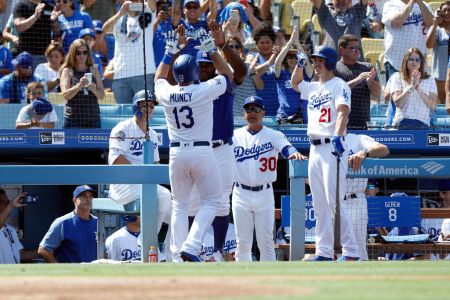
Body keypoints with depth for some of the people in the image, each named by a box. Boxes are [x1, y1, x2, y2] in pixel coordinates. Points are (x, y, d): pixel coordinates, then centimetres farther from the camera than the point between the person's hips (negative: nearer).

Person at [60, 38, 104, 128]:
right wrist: (79, 85, -24)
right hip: (73, 119, -2)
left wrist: (94, 89, -15)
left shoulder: (94, 70, 10)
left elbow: (102, 95, 7)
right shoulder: (67, 71, 3)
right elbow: (65, 95, -8)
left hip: (93, 118, 2)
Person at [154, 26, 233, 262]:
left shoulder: (166, 93, 0)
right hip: (202, 152, -3)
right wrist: (211, 49, 12)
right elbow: (227, 75, 8)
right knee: (211, 200, 8)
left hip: (177, 153, 4)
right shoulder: (205, 91, -10)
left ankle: (177, 256, 6)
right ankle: (191, 247, -10)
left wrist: (170, 51, 26)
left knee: (179, 205, 13)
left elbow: (159, 78, 25)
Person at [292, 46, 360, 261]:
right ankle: (324, 252, 12)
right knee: (319, 205, 8)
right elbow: (295, 83, 40)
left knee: (334, 203, -15)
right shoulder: (313, 88, 19)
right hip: (315, 150, 8)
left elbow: (343, 111, -20)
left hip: (332, 148, -8)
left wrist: (337, 136, -36)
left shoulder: (339, 85, -5)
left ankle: (351, 252, -14)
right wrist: (300, 64, 21)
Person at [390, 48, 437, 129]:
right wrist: (411, 86, -13)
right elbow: (398, 103, -3)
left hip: (422, 123, 0)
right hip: (402, 123, 0)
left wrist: (419, 89, -11)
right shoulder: (397, 78, 11)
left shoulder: (430, 80, 13)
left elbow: (433, 106, 1)